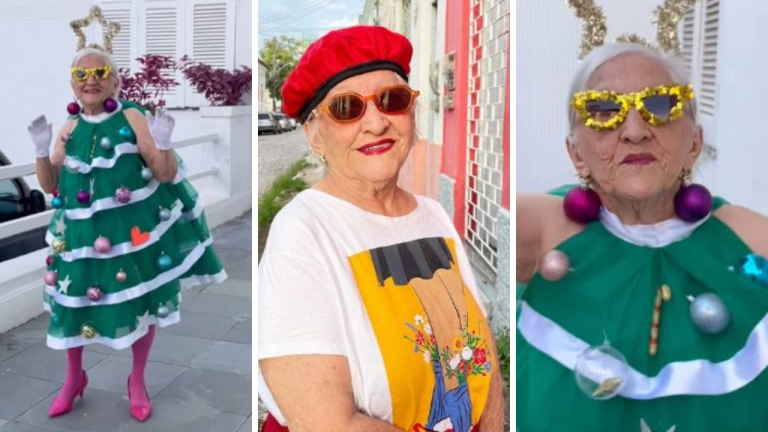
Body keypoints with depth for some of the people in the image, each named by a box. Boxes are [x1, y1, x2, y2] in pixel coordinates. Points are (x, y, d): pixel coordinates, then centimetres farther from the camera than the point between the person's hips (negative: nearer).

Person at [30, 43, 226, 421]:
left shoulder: (132, 117, -8)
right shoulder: (69, 129, 4)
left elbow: (166, 174, -10)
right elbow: (51, 185, 9)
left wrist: (162, 143, -27)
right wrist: (41, 150, -5)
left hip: (135, 230, -3)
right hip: (83, 233, 3)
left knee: (142, 302, 9)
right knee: (74, 302, 11)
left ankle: (137, 381, 33)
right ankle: (74, 377, 38)